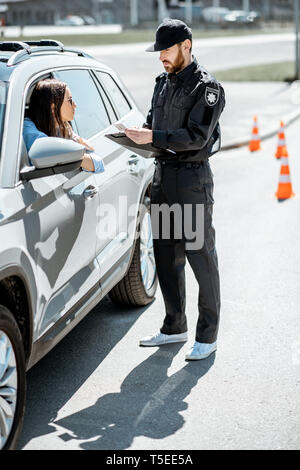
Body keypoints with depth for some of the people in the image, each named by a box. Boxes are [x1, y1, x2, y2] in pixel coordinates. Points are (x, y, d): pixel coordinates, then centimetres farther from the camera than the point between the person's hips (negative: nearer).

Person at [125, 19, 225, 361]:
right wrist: (139, 134, -1)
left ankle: (207, 336, 6)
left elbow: (197, 136, -19)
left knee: (201, 258, -2)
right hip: (162, 175, 8)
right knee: (166, 256, 13)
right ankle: (174, 327, 25)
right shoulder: (163, 82, 14)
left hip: (192, 177, -8)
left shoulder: (206, 87, -10)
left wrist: (153, 137, -25)